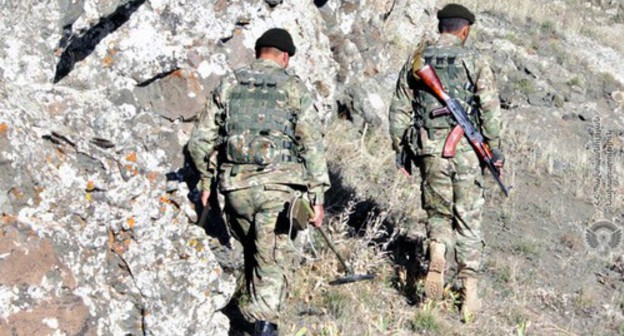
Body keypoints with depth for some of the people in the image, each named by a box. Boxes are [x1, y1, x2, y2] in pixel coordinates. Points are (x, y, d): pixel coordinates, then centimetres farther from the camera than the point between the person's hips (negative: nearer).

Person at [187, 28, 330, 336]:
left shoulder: (228, 85, 9)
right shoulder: (293, 88, 1)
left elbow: (199, 141, 8)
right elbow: (312, 146, -3)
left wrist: (207, 179, 21)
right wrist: (317, 195, 0)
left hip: (235, 186, 3)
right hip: (277, 186, -3)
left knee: (252, 251, 22)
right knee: (274, 258, 0)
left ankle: (259, 309, 31)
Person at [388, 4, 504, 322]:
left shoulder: (416, 60, 7)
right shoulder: (474, 60, -1)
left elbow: (399, 110, 7)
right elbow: (490, 109, -6)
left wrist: (400, 150, 14)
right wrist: (495, 149, 2)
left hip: (429, 149, 2)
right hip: (465, 149, -2)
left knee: (438, 212, 18)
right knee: (467, 219, 6)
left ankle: (437, 253, -11)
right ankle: (469, 292, 7)